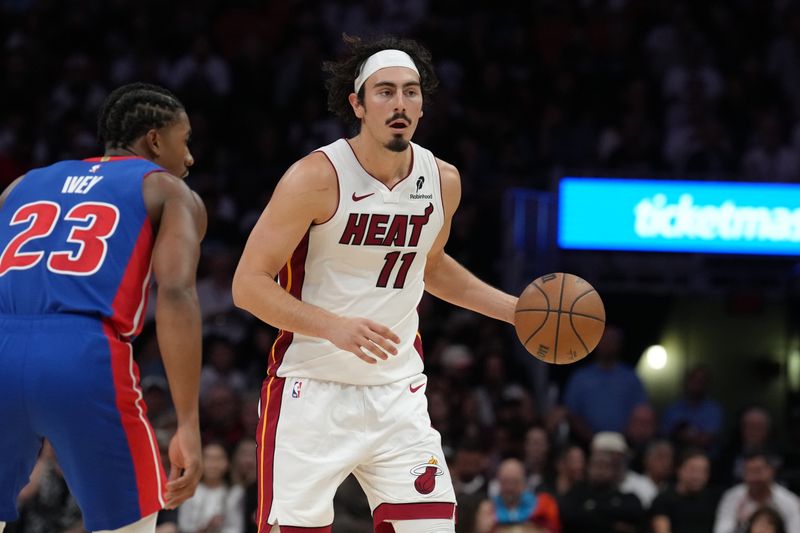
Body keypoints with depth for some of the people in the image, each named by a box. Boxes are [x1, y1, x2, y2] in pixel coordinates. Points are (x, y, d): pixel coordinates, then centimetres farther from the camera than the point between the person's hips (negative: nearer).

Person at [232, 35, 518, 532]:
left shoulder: (443, 181, 2)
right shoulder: (317, 177, -15)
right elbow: (249, 284, -16)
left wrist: (517, 310, 15)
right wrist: (336, 327, -29)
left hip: (397, 393, 5)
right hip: (313, 392, -4)